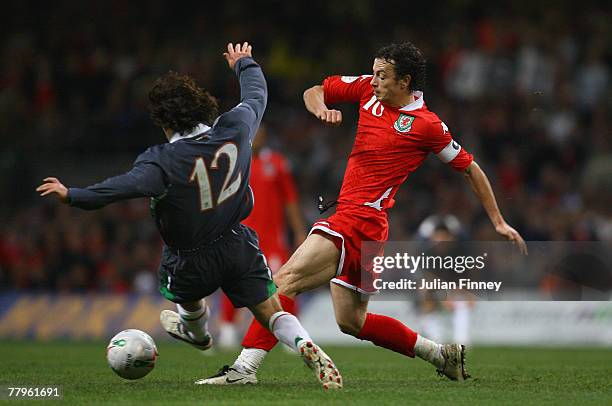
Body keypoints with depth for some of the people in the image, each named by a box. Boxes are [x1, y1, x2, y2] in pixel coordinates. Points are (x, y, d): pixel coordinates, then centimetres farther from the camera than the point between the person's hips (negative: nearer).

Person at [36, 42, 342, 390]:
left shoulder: (163, 161, -24)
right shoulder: (235, 128, -9)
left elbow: (123, 187, -36)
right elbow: (256, 95, 11)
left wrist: (72, 195, -31)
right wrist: (244, 63, 30)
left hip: (191, 261, -2)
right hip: (239, 246, 2)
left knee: (189, 291, 34)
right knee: (273, 314, 6)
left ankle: (197, 332, 63)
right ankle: (308, 348, -20)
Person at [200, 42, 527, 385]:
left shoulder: (428, 125, -6)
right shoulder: (368, 90, 11)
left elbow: (471, 169, 4)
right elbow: (314, 92, 20)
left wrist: (499, 222, 7)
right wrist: (321, 109, -5)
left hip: (361, 219, -9)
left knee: (286, 282, -19)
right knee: (352, 322, 16)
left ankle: (245, 368, -25)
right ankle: (442, 354, 26)